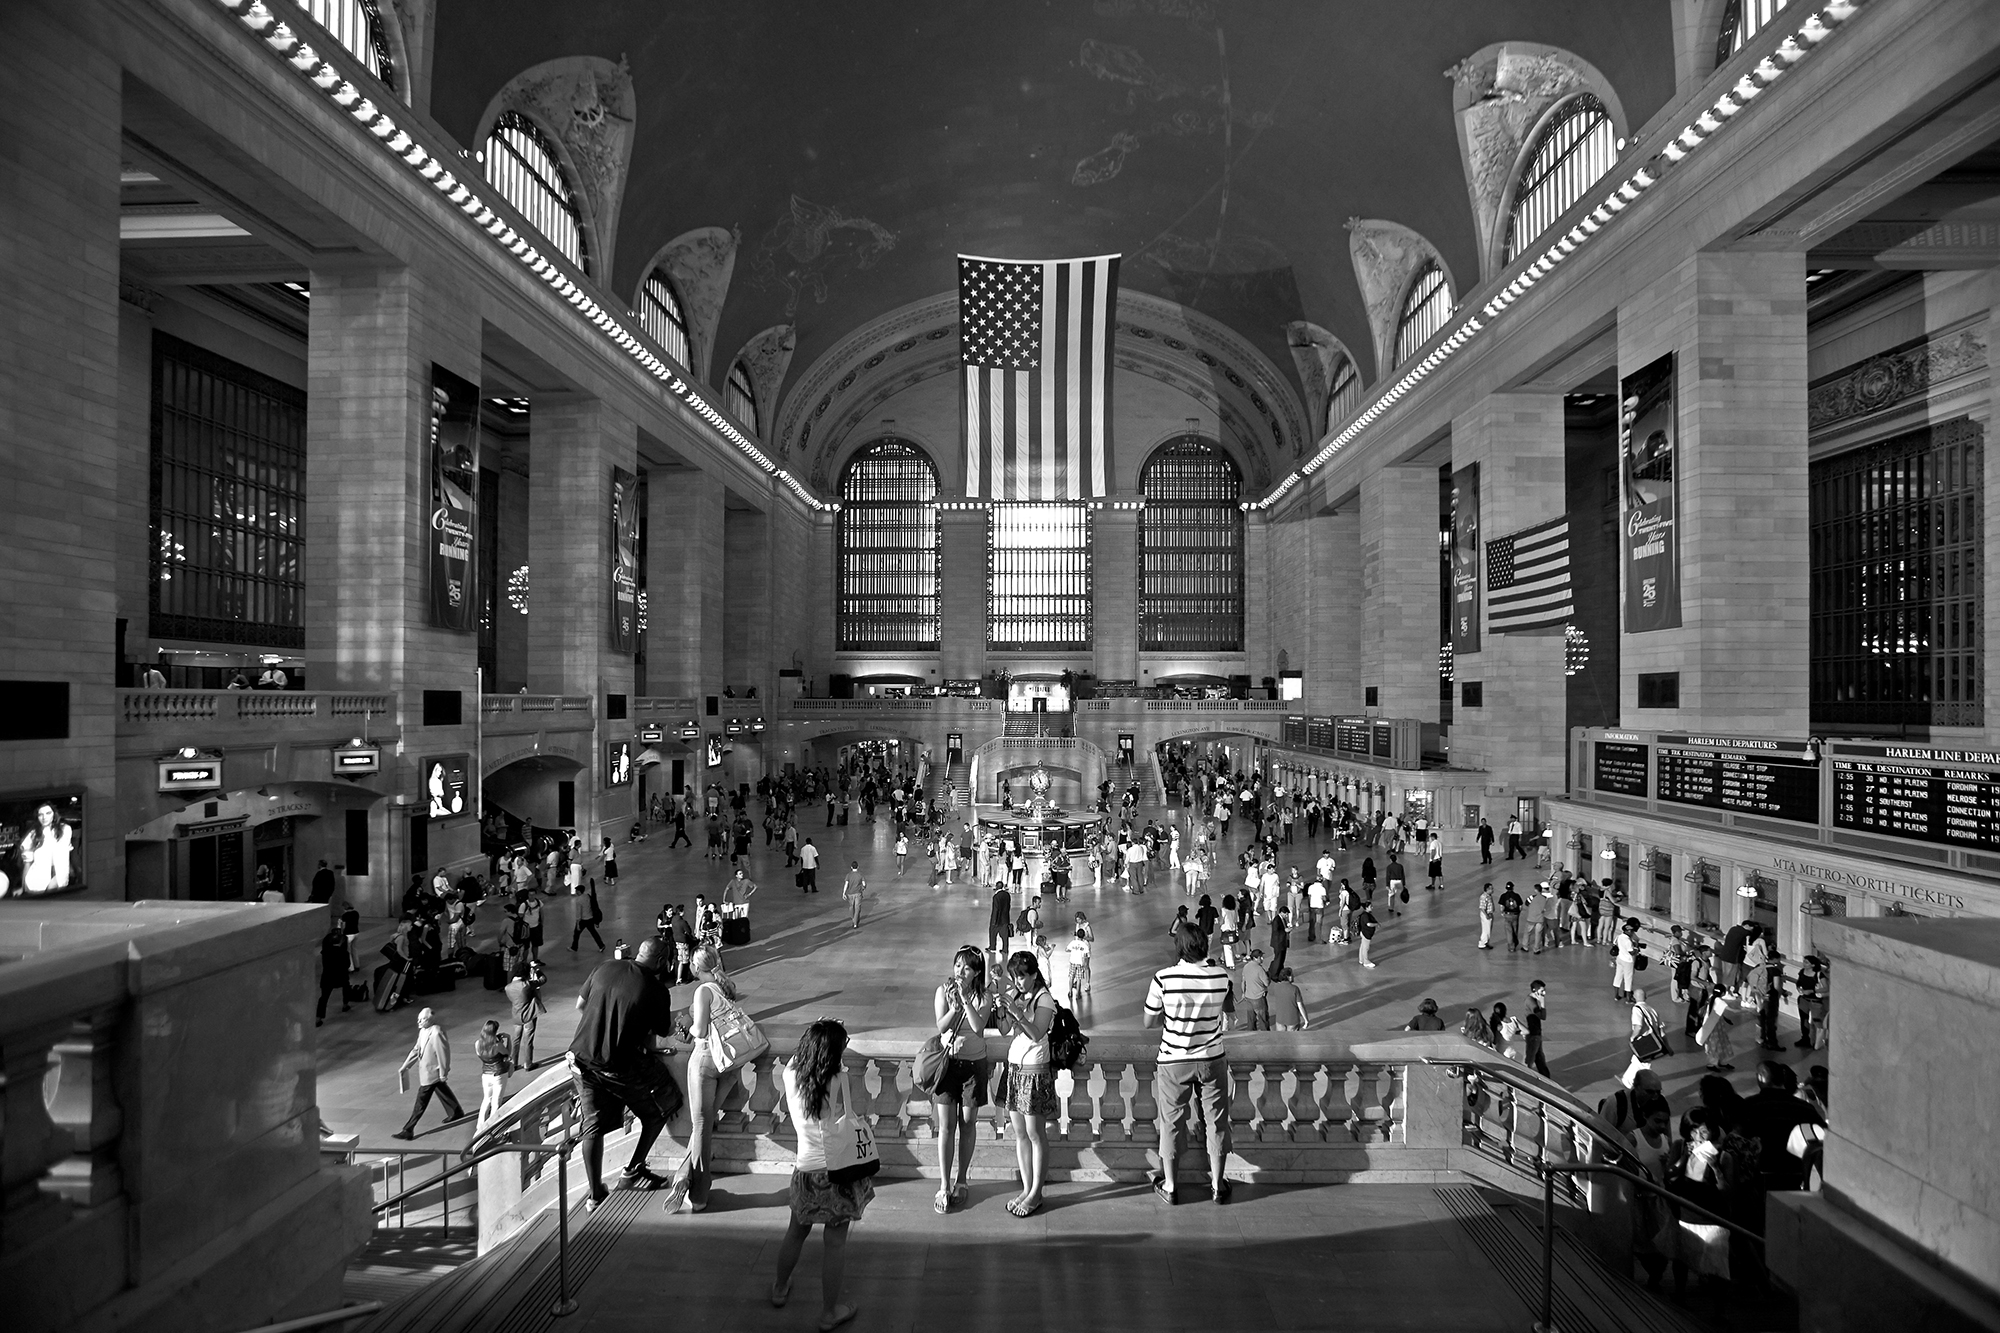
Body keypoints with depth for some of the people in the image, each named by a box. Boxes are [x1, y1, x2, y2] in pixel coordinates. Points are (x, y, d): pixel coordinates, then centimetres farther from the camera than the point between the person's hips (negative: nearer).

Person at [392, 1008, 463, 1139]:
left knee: (421, 1103, -1)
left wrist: (443, 1074, -17)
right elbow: (416, 1049, 10)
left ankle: (408, 1130, 7)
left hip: (431, 1073, -9)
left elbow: (443, 1054, -23)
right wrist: (405, 1066, 10)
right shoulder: (423, 1030, -1)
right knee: (442, 1092, 25)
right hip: (425, 1070, 9)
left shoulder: (436, 1033, -28)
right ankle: (456, 1112, 43)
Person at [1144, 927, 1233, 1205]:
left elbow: (1149, 1022, -7)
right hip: (1212, 1060, 2)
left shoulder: (1164, 978, -18)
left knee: (1171, 1124, 14)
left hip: (1173, 1062, -1)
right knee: (1217, 1122, 17)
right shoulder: (1221, 977, -12)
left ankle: (1170, 1187, 26)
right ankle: (1218, 1186, 29)